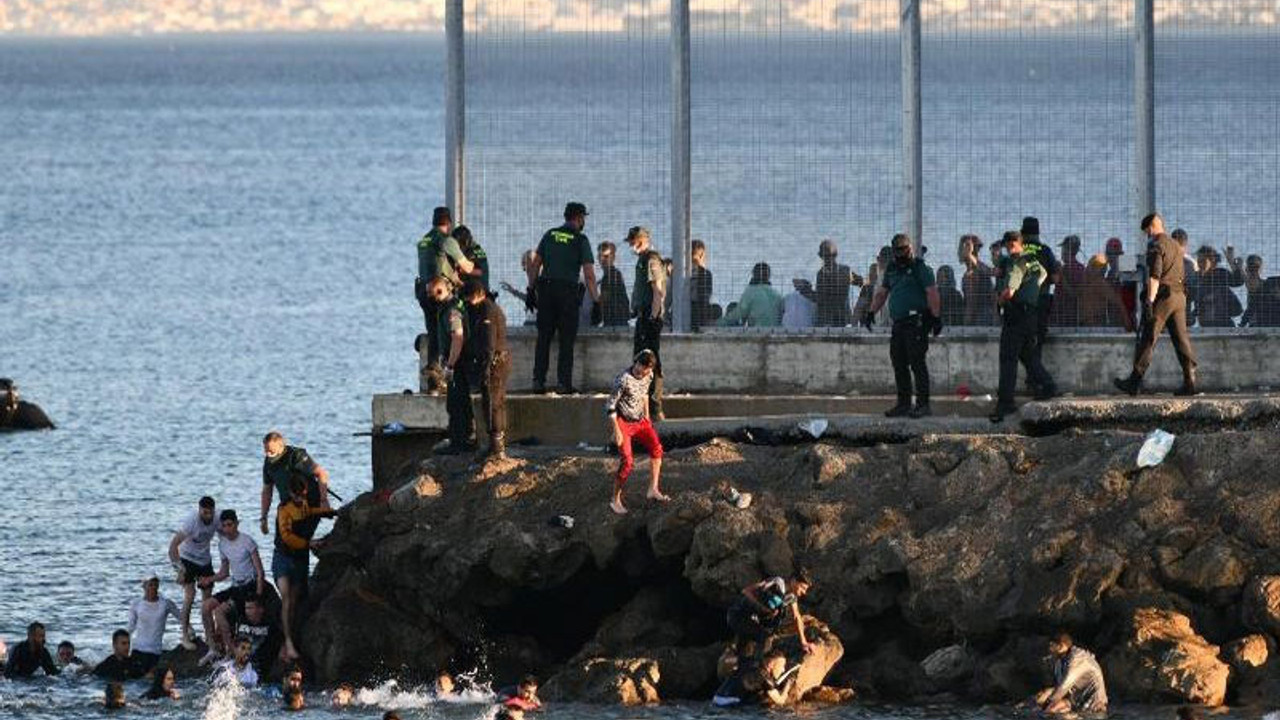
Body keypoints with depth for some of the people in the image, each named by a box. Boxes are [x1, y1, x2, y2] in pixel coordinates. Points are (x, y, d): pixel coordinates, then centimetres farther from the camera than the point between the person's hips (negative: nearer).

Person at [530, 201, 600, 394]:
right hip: (567, 289, -3)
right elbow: (589, 273, -6)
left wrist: (533, 289, 14)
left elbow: (535, 263, 9)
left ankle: (538, 381, 4)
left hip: (546, 287, 4)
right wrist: (595, 297, 1)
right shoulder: (580, 240, -2)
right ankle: (564, 383, -3)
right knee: (566, 340, 1)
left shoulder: (550, 235, 10)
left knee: (543, 337, 8)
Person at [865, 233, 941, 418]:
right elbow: (881, 293, 25)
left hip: (916, 324, -8)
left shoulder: (920, 269, -5)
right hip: (898, 323, 8)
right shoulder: (892, 270, 18)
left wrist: (936, 318, -17)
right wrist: (871, 312, 14)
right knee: (899, 364, 8)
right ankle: (903, 403, 14)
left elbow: (932, 293, -11)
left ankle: (923, 404, -8)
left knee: (917, 363, -9)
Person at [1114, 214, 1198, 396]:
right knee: (1181, 339, 4)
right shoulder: (1175, 246, 18)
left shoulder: (1156, 246, -9)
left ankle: (1135, 381, -1)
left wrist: (1149, 301, -23)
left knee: (1147, 340, -3)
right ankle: (1189, 380, -3)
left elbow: (1155, 276, -19)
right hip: (1179, 296, 8)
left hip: (1162, 296, -8)